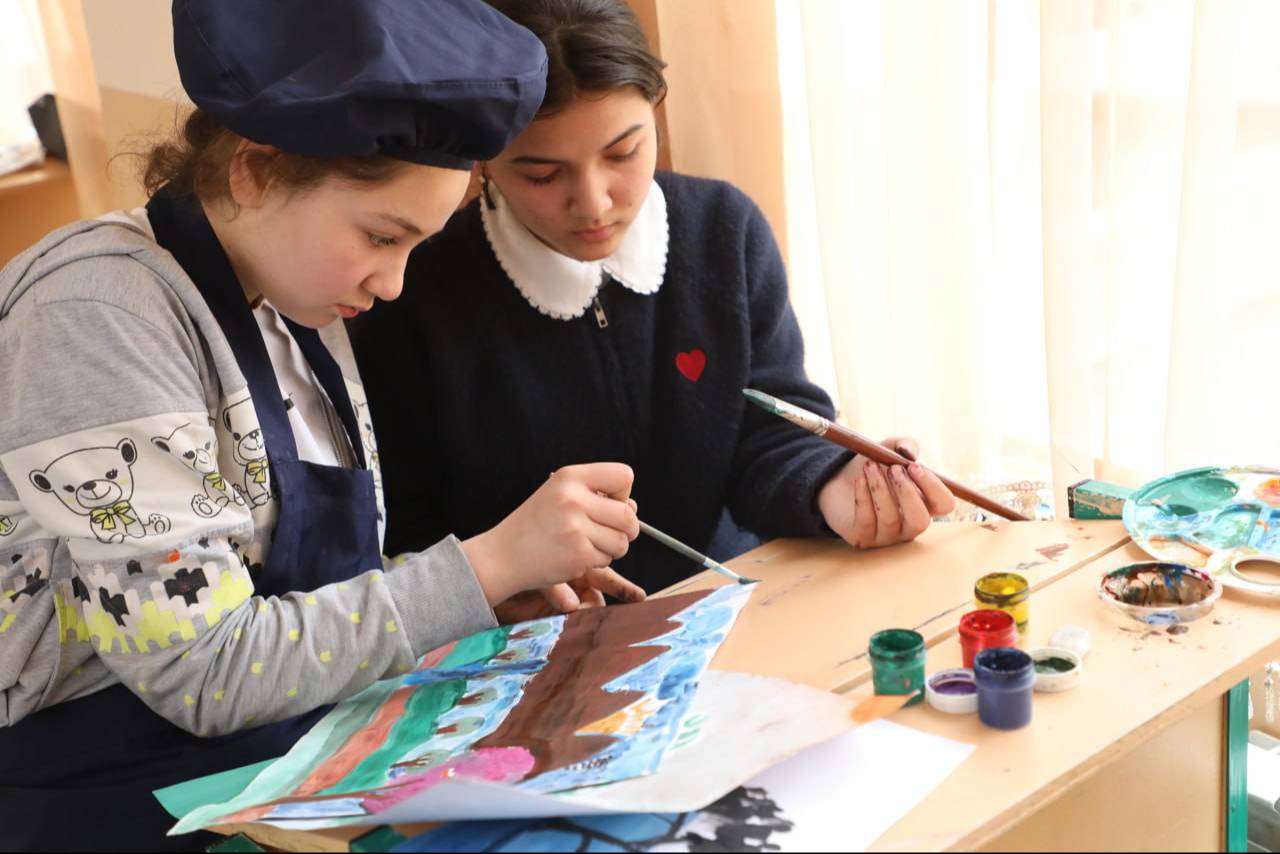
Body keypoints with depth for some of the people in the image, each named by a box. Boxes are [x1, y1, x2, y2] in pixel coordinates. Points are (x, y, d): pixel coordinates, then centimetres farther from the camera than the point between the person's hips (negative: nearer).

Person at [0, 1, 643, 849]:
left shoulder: (297, 310, 4)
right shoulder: (97, 312, -19)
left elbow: (311, 578, 6)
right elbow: (204, 671, -22)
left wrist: (508, 584, -6)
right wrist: (487, 566, -21)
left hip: (304, 764, 7)